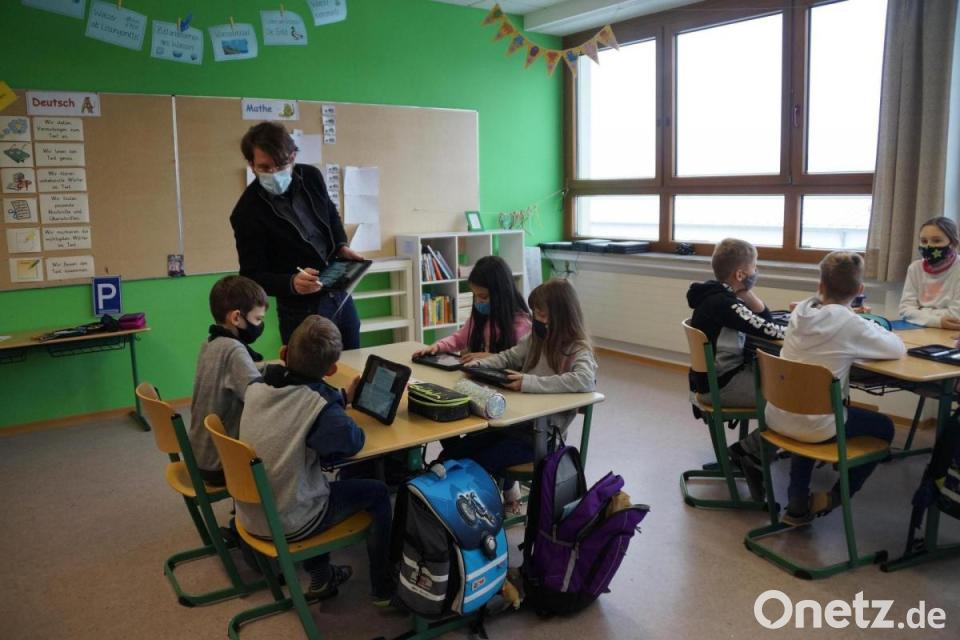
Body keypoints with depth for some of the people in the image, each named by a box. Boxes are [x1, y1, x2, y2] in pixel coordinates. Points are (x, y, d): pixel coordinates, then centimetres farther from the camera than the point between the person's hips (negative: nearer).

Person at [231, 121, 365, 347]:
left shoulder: (311, 176, -4)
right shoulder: (247, 212, -19)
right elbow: (252, 275, -16)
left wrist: (341, 246, -3)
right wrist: (292, 283, -33)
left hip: (340, 295, 5)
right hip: (301, 310, -5)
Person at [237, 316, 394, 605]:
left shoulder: (257, 387, -5)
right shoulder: (318, 402, -24)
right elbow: (353, 441, -16)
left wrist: (340, 399, 7)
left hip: (250, 515, 6)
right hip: (288, 524, -6)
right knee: (377, 493, 11)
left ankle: (321, 578, 40)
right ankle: (383, 588, 24)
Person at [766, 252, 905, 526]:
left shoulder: (801, 311, 1)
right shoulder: (850, 323, -15)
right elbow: (898, 348, -5)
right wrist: (869, 328, 10)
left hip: (777, 417, 5)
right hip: (814, 425, -5)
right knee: (884, 427, 20)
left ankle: (798, 503, 30)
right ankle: (834, 498, 20)